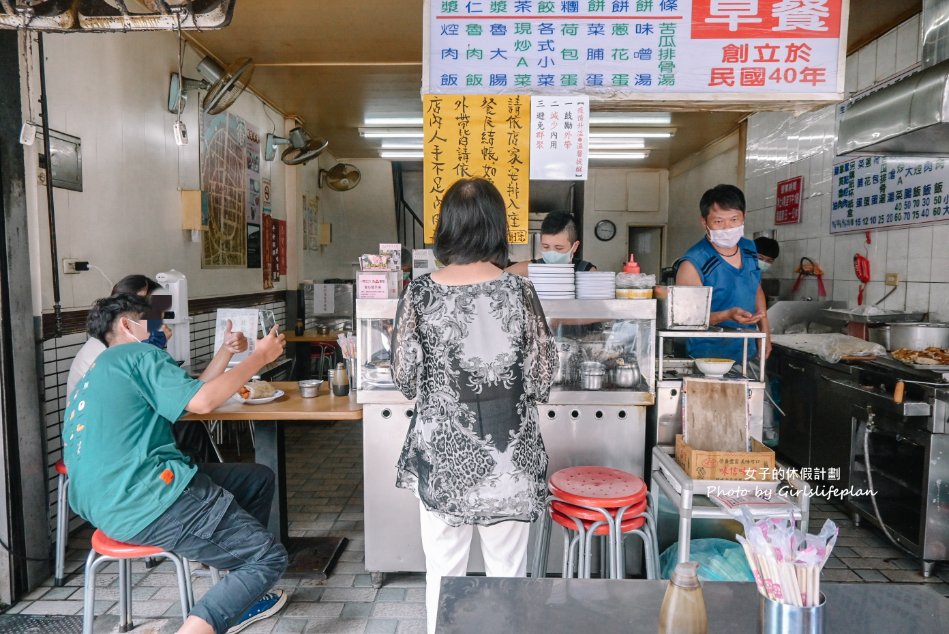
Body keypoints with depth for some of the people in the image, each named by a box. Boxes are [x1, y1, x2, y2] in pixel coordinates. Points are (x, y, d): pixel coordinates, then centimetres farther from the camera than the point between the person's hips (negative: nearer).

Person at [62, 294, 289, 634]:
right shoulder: (137, 353, -5)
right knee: (270, 556, -9)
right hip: (147, 500, -10)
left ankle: (236, 600, 21)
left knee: (260, 478, 19)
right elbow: (201, 401, -18)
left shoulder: (96, 373, 25)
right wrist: (259, 356, -7)